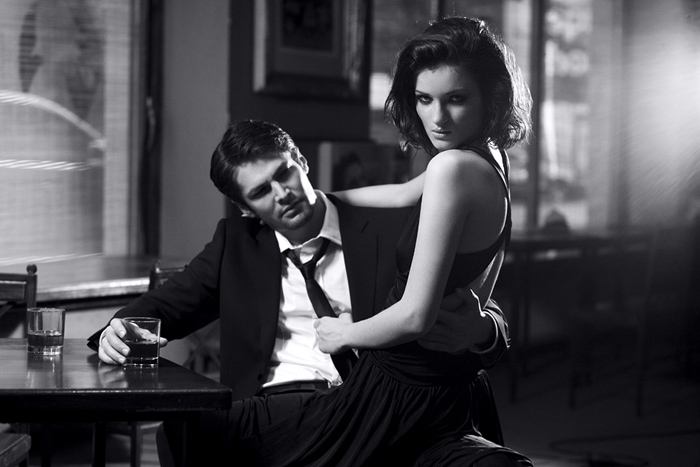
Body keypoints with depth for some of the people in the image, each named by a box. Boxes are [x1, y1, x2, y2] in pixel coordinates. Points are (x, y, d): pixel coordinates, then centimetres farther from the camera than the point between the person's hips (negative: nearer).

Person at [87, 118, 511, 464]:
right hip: (267, 407, 1)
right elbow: (170, 302, 16)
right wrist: (120, 332, -7)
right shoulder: (237, 241, 20)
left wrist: (485, 327, -20)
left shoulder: (388, 228, 9)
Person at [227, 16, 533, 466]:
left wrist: (345, 334, -5)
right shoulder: (489, 161, 7)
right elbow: (409, 194, 28)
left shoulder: (453, 167, -21)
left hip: (398, 391, -9)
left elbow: (415, 316, -22)